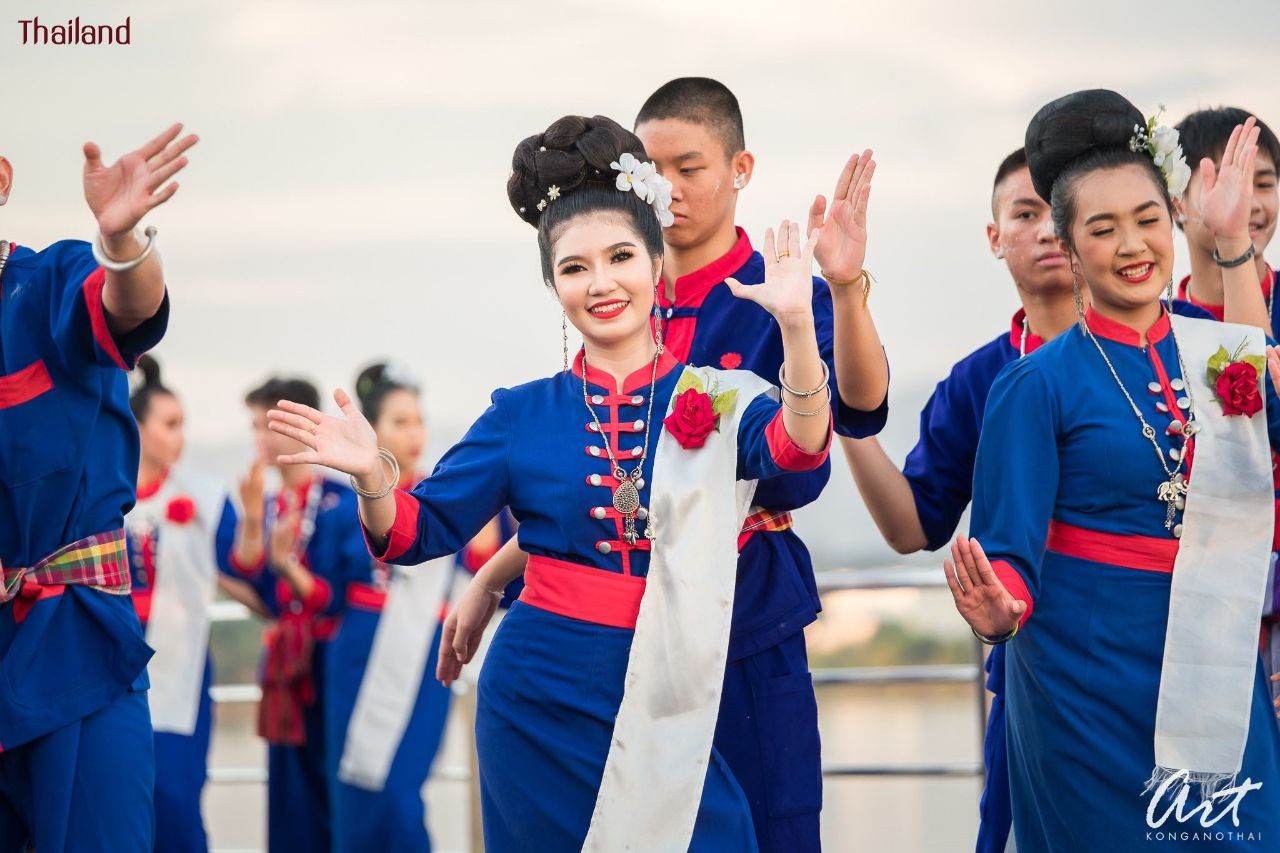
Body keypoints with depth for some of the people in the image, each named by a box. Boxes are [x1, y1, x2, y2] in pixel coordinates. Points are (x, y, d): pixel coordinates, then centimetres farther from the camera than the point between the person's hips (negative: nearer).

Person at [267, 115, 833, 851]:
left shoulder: (716, 400, 1)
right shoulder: (525, 415, 6)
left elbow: (796, 447, -19)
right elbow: (419, 531, 3)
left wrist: (795, 323, -35)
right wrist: (372, 477, -18)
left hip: (670, 705, -1)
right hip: (540, 706, 1)